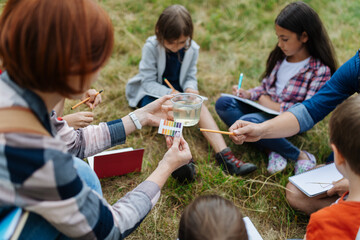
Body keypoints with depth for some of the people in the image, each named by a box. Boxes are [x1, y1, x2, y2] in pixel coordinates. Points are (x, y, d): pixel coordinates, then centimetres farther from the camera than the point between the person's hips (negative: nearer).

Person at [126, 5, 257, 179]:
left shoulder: (192, 49, -6)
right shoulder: (151, 47, -19)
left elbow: (190, 77, 3)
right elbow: (148, 82, -17)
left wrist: (190, 88, -21)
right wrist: (170, 94, -32)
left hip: (178, 91, 4)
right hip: (152, 93, -3)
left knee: (199, 105, -25)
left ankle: (224, 154, -38)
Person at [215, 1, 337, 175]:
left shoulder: (320, 70, -15)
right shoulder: (279, 57, 5)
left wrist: (276, 106, -16)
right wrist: (249, 94, -4)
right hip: (265, 109, 8)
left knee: (247, 121, -34)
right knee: (223, 103, -13)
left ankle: (301, 156, -15)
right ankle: (272, 150, -19)